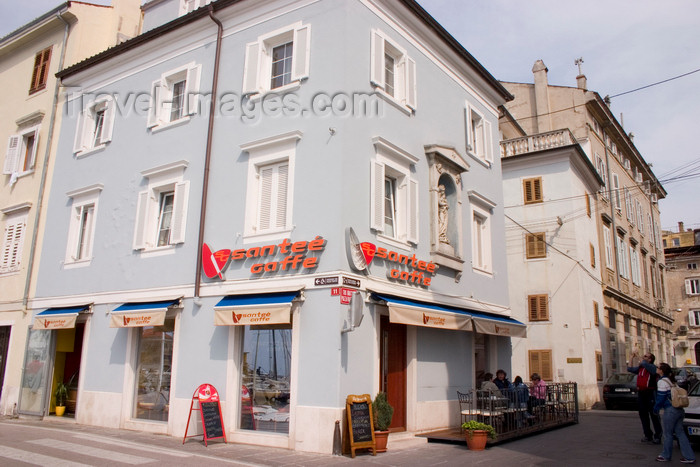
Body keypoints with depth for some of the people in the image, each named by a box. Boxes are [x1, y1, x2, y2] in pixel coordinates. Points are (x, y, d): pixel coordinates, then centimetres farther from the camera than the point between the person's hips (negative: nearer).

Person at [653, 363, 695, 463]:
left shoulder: (662, 382, -12)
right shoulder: (672, 381, 15)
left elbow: (660, 398, -13)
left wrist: (656, 409, 2)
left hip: (670, 410, -8)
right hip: (679, 410, 8)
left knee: (667, 434, 4)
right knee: (680, 433, 11)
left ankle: (666, 456, 15)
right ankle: (689, 457, 10)